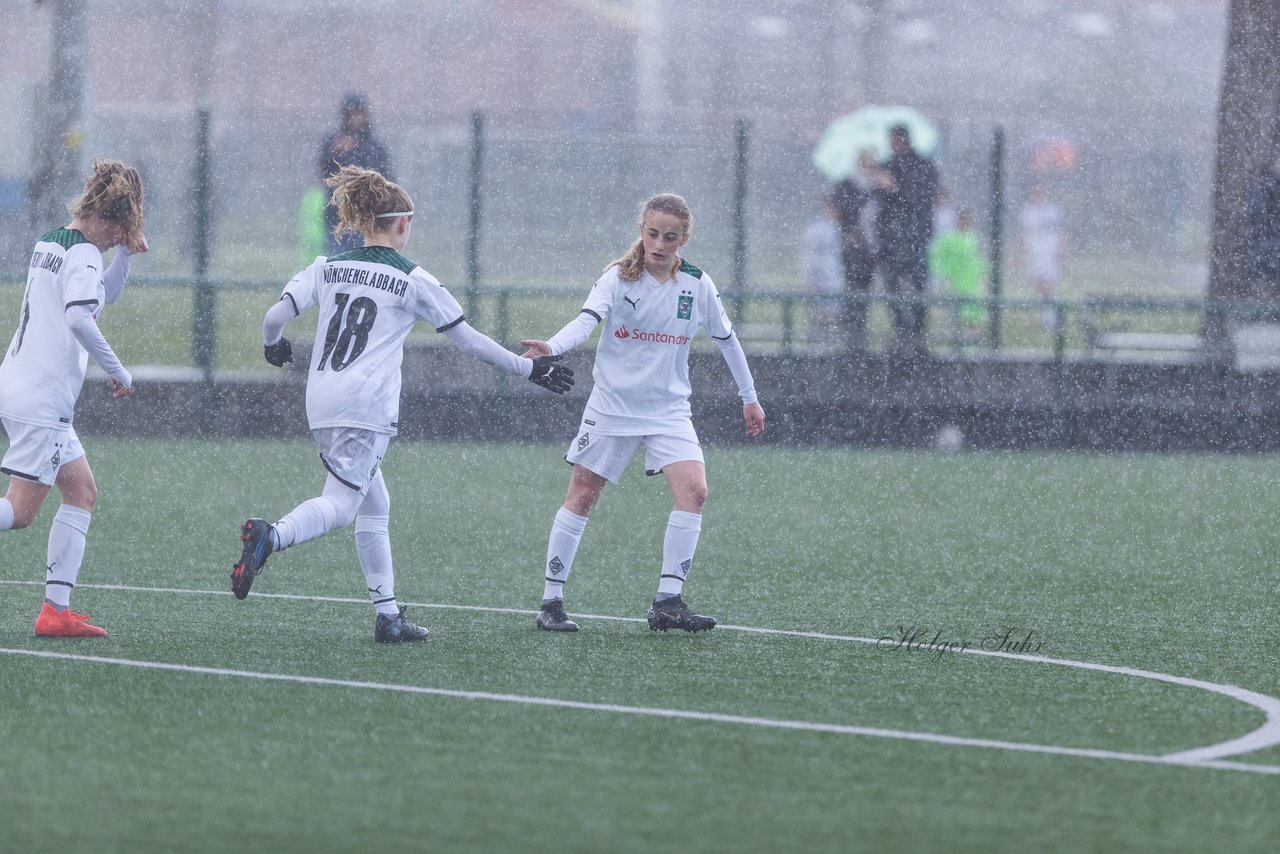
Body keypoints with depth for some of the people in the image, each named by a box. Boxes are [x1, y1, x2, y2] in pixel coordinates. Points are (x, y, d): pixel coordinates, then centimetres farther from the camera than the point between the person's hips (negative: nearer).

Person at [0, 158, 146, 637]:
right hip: (40, 400, -10)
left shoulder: (50, 243, 16)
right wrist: (119, 372, -19)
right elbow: (79, 318, -29)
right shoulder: (83, 254, -13)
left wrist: (125, 255, 17)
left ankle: (57, 608, 7)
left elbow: (101, 296, 32)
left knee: (82, 492, 12)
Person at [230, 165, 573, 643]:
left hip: (321, 404, 6)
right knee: (339, 505, -13)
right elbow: (467, 339, 5)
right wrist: (528, 369, 15)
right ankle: (269, 538, -41)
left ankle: (387, 616, 13)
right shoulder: (412, 280, 1)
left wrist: (273, 345, 30)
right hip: (367, 407, -6)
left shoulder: (328, 268, 12)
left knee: (375, 506, 16)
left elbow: (275, 318, 6)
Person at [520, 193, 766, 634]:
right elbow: (586, 320, -25)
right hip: (612, 404, -2)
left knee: (694, 489, -17)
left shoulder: (698, 286, -1)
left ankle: (668, 602, -12)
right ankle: (551, 602, 10)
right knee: (582, 497, 0)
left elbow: (726, 337, 13)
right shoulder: (619, 278, -9)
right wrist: (551, 347, -45)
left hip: (669, 409, 2)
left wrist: (749, 397, 20)